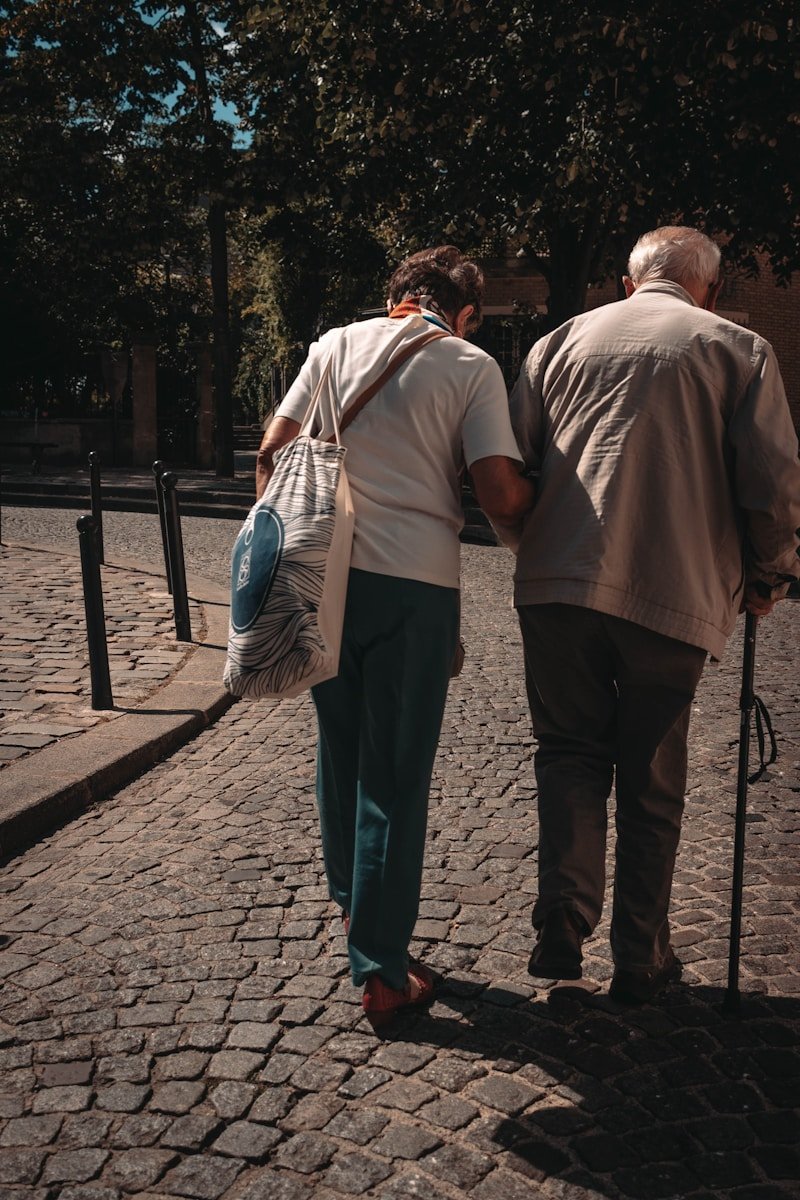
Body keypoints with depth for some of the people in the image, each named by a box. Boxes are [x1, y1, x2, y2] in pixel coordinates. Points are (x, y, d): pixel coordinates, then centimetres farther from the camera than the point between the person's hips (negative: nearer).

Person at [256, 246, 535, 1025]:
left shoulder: (336, 345, 10)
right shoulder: (471, 366, 0)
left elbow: (271, 453, 8)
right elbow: (501, 496, -8)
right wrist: (528, 521, 13)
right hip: (414, 582, -4)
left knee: (339, 749, 22)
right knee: (395, 776, 4)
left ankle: (348, 897, 40)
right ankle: (381, 971, 12)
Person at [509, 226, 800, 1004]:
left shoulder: (561, 342, 14)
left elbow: (511, 466, 12)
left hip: (557, 585, 2)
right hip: (675, 592, -1)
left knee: (570, 753, 15)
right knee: (651, 780, 11)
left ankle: (561, 927, 4)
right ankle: (640, 961, 20)